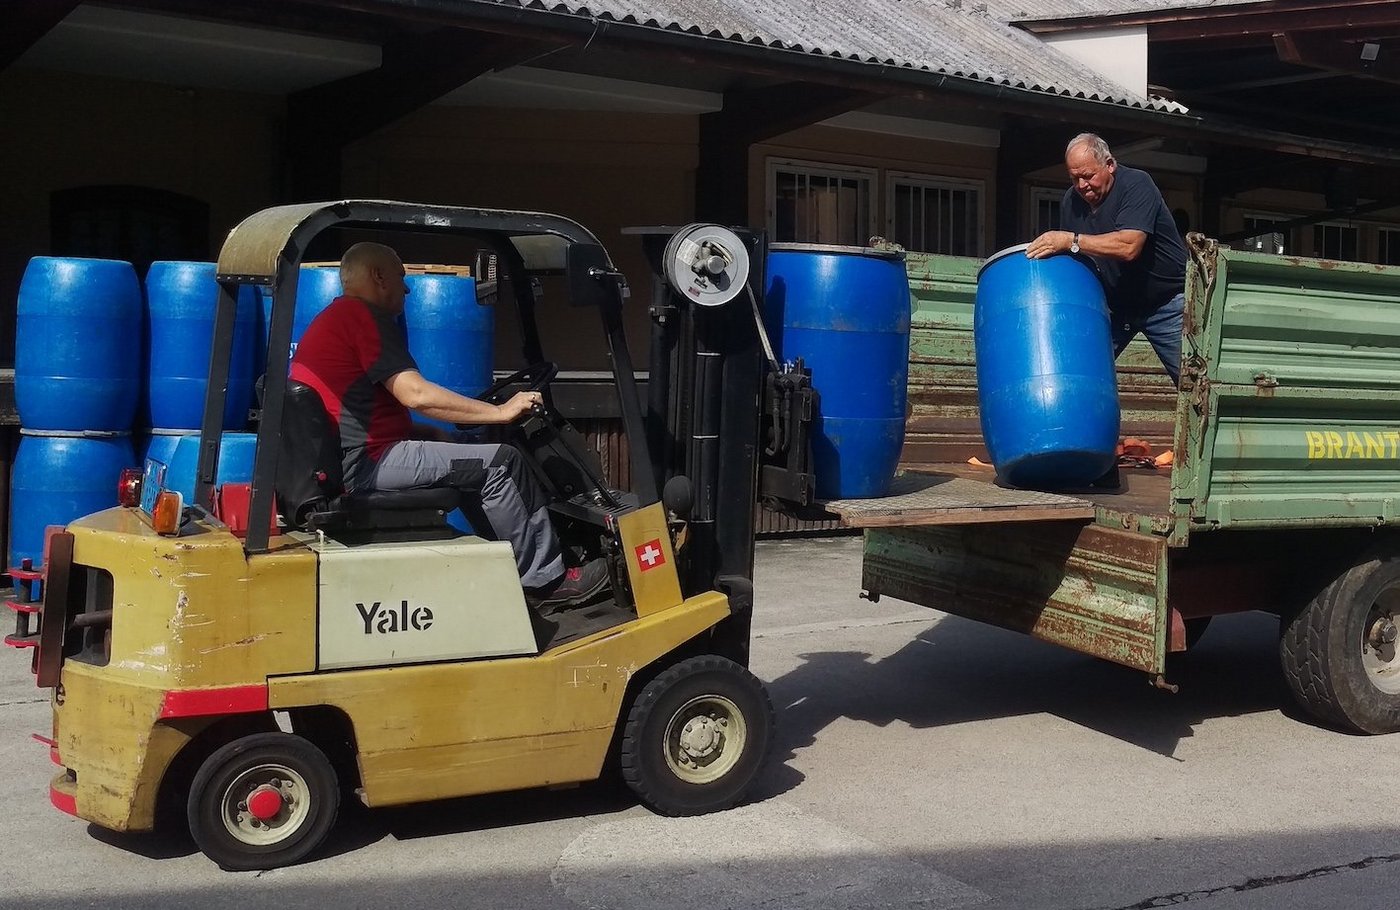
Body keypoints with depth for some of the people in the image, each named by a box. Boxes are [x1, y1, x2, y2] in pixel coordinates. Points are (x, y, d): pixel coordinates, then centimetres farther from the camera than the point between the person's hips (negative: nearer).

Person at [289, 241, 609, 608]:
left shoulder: (333, 318, 21)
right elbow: (416, 394, -20)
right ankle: (544, 580, -2)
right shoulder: (364, 316, -12)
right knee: (498, 463, -11)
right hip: (365, 463, -11)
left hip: (338, 461, 11)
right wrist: (499, 412, -13)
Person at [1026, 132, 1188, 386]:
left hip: (1165, 301, -5)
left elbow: (1129, 246, -33)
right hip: (1112, 304, 5)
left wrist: (1070, 241, -33)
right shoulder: (1071, 200, 1)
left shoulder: (1136, 185, -18)